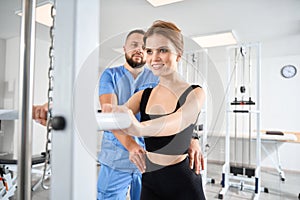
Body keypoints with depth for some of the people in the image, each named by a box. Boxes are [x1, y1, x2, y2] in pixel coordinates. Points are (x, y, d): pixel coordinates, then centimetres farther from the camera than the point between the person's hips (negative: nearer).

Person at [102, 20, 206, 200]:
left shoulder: (194, 93, -9)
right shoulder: (143, 95, 4)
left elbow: (178, 121, -29)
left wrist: (140, 128, -47)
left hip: (183, 184, -3)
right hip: (149, 181, 4)